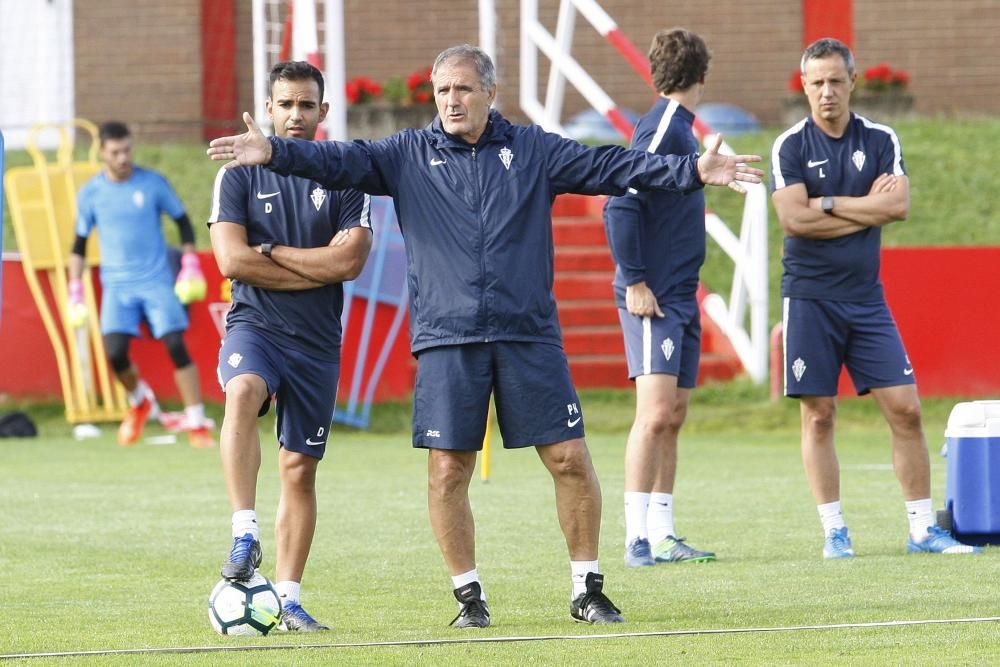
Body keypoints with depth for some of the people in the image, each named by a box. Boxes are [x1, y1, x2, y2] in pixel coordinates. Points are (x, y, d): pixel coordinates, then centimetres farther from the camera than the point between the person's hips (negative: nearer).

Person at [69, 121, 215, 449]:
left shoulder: (153, 183, 0)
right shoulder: (91, 193, 3)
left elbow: (183, 222, 10)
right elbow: (79, 244, 12)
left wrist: (190, 264, -1)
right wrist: (75, 290, 6)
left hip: (157, 281, -1)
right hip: (117, 286, 1)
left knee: (176, 346, -13)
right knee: (115, 352, -14)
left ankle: (197, 425, -7)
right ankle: (140, 402, 17)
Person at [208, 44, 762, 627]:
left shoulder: (532, 151, 9)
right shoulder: (409, 155, 7)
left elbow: (610, 167, 5)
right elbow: (341, 162, -5)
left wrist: (692, 171, -5)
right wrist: (274, 153, -22)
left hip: (530, 337, 0)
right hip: (446, 341, 0)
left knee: (570, 459, -2)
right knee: (448, 472, -2)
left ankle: (587, 589, 11)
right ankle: (470, 596, 12)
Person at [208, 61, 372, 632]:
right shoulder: (240, 174, 3)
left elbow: (350, 261, -7)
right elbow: (231, 260, -9)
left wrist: (271, 252, -7)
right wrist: (316, 267, -6)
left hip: (317, 342, 2)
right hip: (255, 325, -2)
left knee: (300, 470, 4)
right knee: (243, 392, -35)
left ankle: (289, 599, 10)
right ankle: (245, 533, -38)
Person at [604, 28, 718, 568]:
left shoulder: (678, 127, 15)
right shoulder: (662, 128, -13)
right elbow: (619, 205, -20)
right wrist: (633, 282, -19)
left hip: (679, 296, 9)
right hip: (653, 298, -9)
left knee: (672, 419, 10)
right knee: (656, 412, -13)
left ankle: (662, 536, 13)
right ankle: (637, 538, -14)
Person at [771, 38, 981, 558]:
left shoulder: (880, 140, 5)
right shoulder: (790, 147, -3)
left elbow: (898, 205, -10)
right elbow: (793, 220, -16)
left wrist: (827, 204, -11)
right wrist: (867, 209, -9)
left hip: (867, 298, 2)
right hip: (810, 296, -2)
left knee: (905, 409, -2)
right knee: (818, 415, -1)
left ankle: (922, 529, 4)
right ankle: (833, 530, 7)